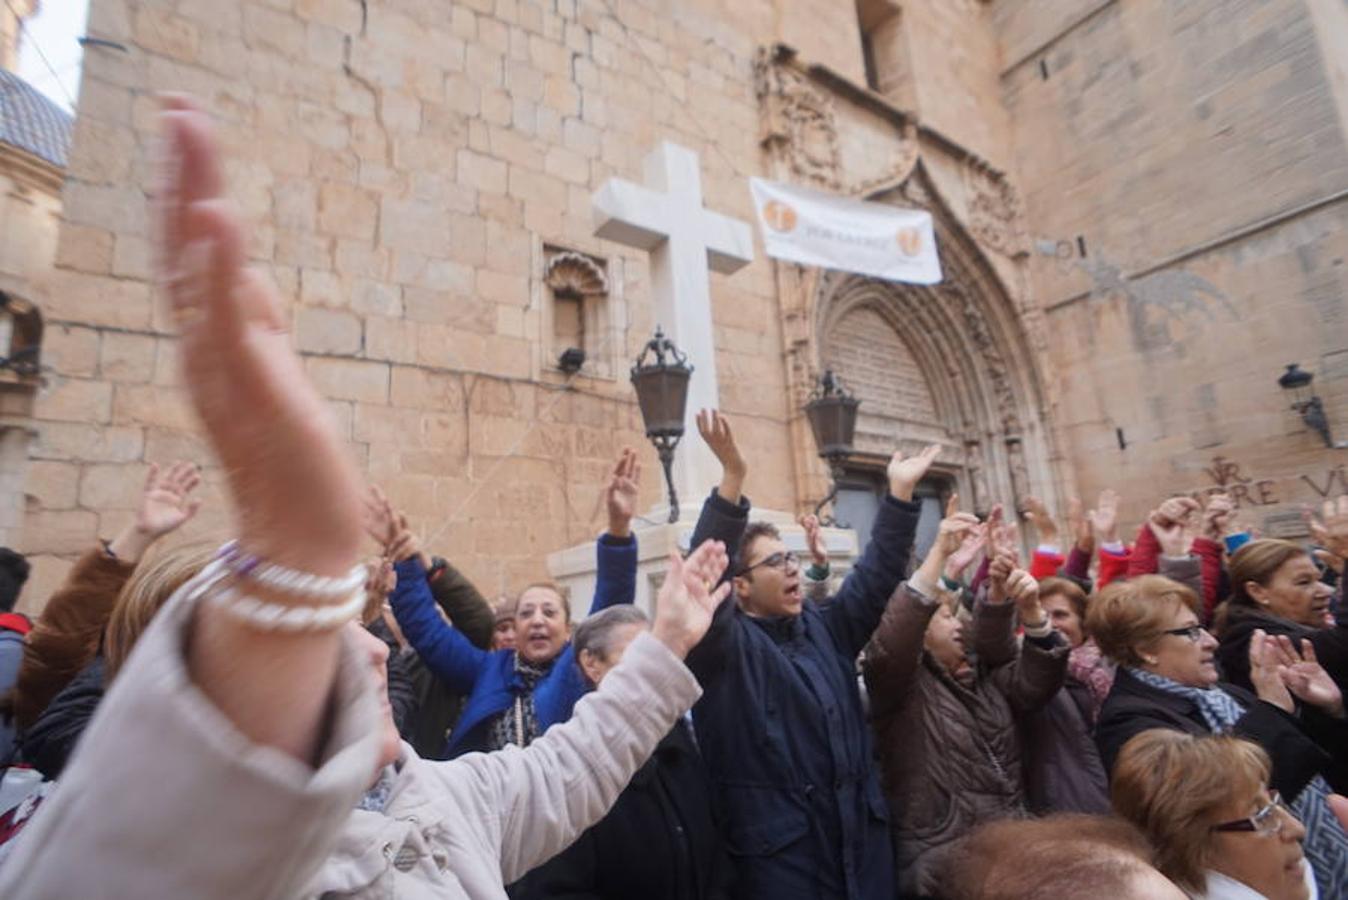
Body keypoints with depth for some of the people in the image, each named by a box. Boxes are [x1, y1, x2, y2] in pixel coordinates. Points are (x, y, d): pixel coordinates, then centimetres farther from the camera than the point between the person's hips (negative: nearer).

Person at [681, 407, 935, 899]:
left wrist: (900, 492, 0)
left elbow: (875, 576, 7)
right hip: (779, 847, -5)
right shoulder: (725, 644, -9)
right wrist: (732, 479, -34)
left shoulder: (824, 627, 9)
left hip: (864, 836, 6)